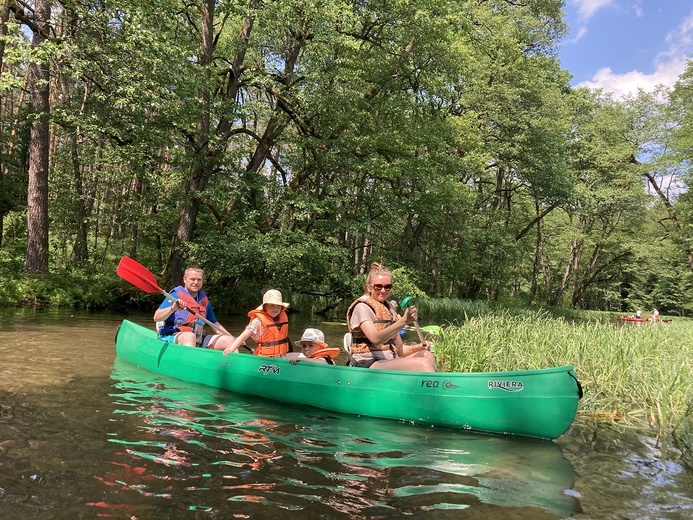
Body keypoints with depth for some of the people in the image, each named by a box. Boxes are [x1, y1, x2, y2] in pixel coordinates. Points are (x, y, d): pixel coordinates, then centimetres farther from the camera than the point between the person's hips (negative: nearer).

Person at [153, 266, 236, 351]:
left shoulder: (204, 299, 17)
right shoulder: (176, 295, -1)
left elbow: (214, 323, 25)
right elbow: (156, 318, -11)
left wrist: (231, 337, 15)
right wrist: (172, 308, -29)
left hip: (199, 340, 6)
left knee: (229, 340, -10)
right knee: (189, 336, -39)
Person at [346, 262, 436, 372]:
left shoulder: (390, 308, 18)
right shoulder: (362, 307, -4)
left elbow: (398, 348, 17)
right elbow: (375, 339, -22)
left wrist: (416, 348, -4)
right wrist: (403, 321, -31)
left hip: (390, 361, 7)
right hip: (368, 364, -7)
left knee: (427, 355, -22)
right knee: (422, 364, -27)